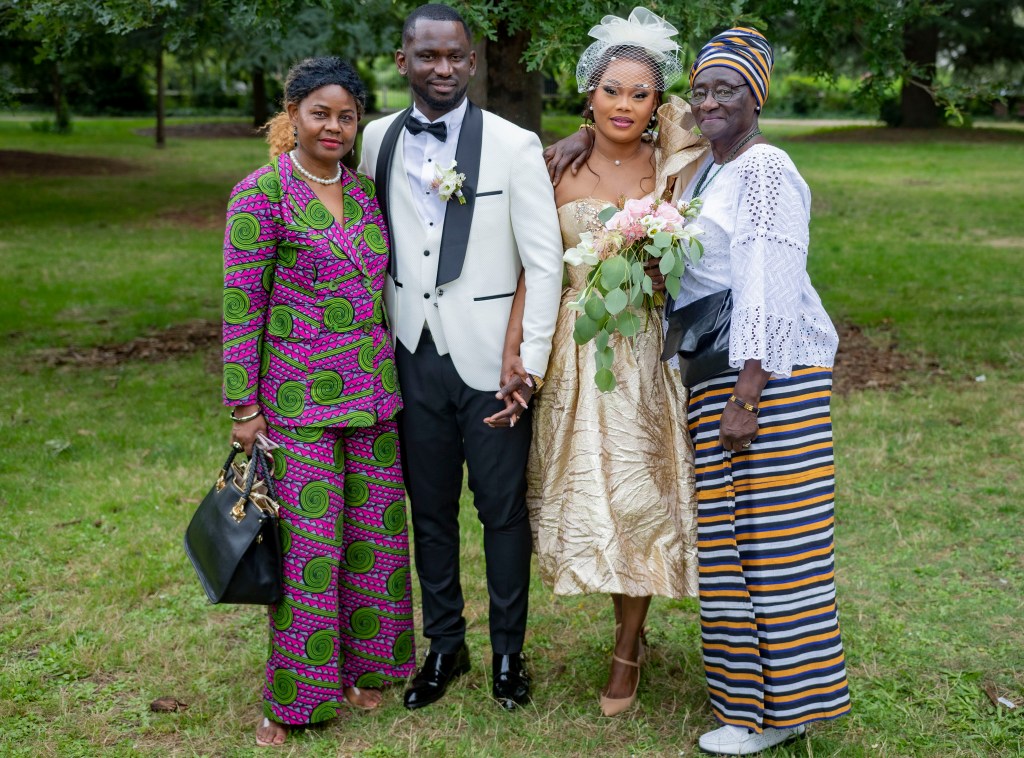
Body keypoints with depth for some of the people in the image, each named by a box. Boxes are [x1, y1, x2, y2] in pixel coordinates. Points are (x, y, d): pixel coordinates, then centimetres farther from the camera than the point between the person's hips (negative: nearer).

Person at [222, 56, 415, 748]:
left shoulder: (365, 190, 10)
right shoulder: (262, 193, -8)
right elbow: (241, 305, -9)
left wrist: (391, 378, 15)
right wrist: (243, 407, -11)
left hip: (372, 393, 6)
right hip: (298, 397, -6)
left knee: (374, 531, 11)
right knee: (307, 543, -1)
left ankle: (363, 667, 29)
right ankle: (296, 696, 15)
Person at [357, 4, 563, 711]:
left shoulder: (515, 145, -6)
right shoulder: (378, 139, 5)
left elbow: (545, 261, -6)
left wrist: (532, 359, -9)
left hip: (489, 358, -3)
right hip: (414, 358, 3)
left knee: (503, 509, 6)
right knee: (430, 510, 13)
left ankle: (509, 650, 24)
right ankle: (445, 644, 30)